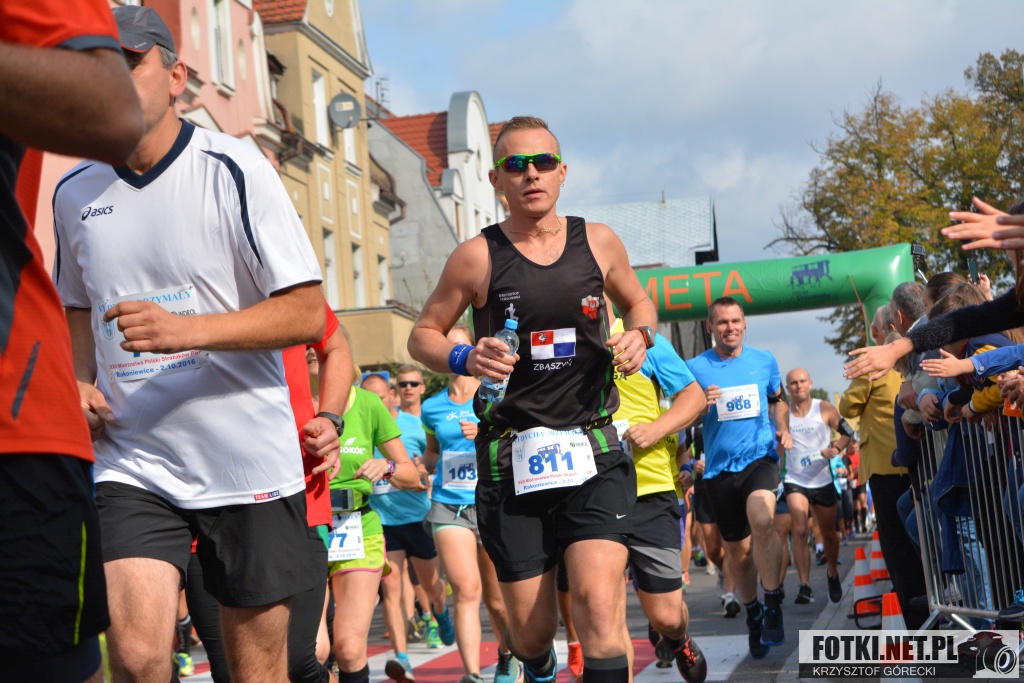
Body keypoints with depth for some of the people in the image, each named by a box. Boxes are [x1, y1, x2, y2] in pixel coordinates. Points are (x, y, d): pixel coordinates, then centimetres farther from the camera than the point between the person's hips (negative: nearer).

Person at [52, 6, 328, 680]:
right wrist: (80, 380, 5)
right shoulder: (74, 192, 8)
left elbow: (307, 314, -10)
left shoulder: (233, 167, -7)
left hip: (249, 463, -3)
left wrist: (189, 329, -23)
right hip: (132, 462, 3)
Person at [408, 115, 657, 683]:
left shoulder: (598, 242, 5)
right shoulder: (477, 257, -2)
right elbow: (422, 335, 8)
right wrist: (463, 359, -13)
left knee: (599, 607, -19)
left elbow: (637, 301, 23)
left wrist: (640, 336, 1)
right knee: (532, 630, 7)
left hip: (593, 455, 1)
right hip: (512, 460, -1)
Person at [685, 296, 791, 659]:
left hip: (760, 455, -1)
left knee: (760, 518, -30)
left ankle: (773, 605, -15)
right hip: (720, 466, 1)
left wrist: (782, 427, 5)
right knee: (737, 550, 10)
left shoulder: (764, 360, 7)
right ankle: (753, 617, 33)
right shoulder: (695, 367, 0)